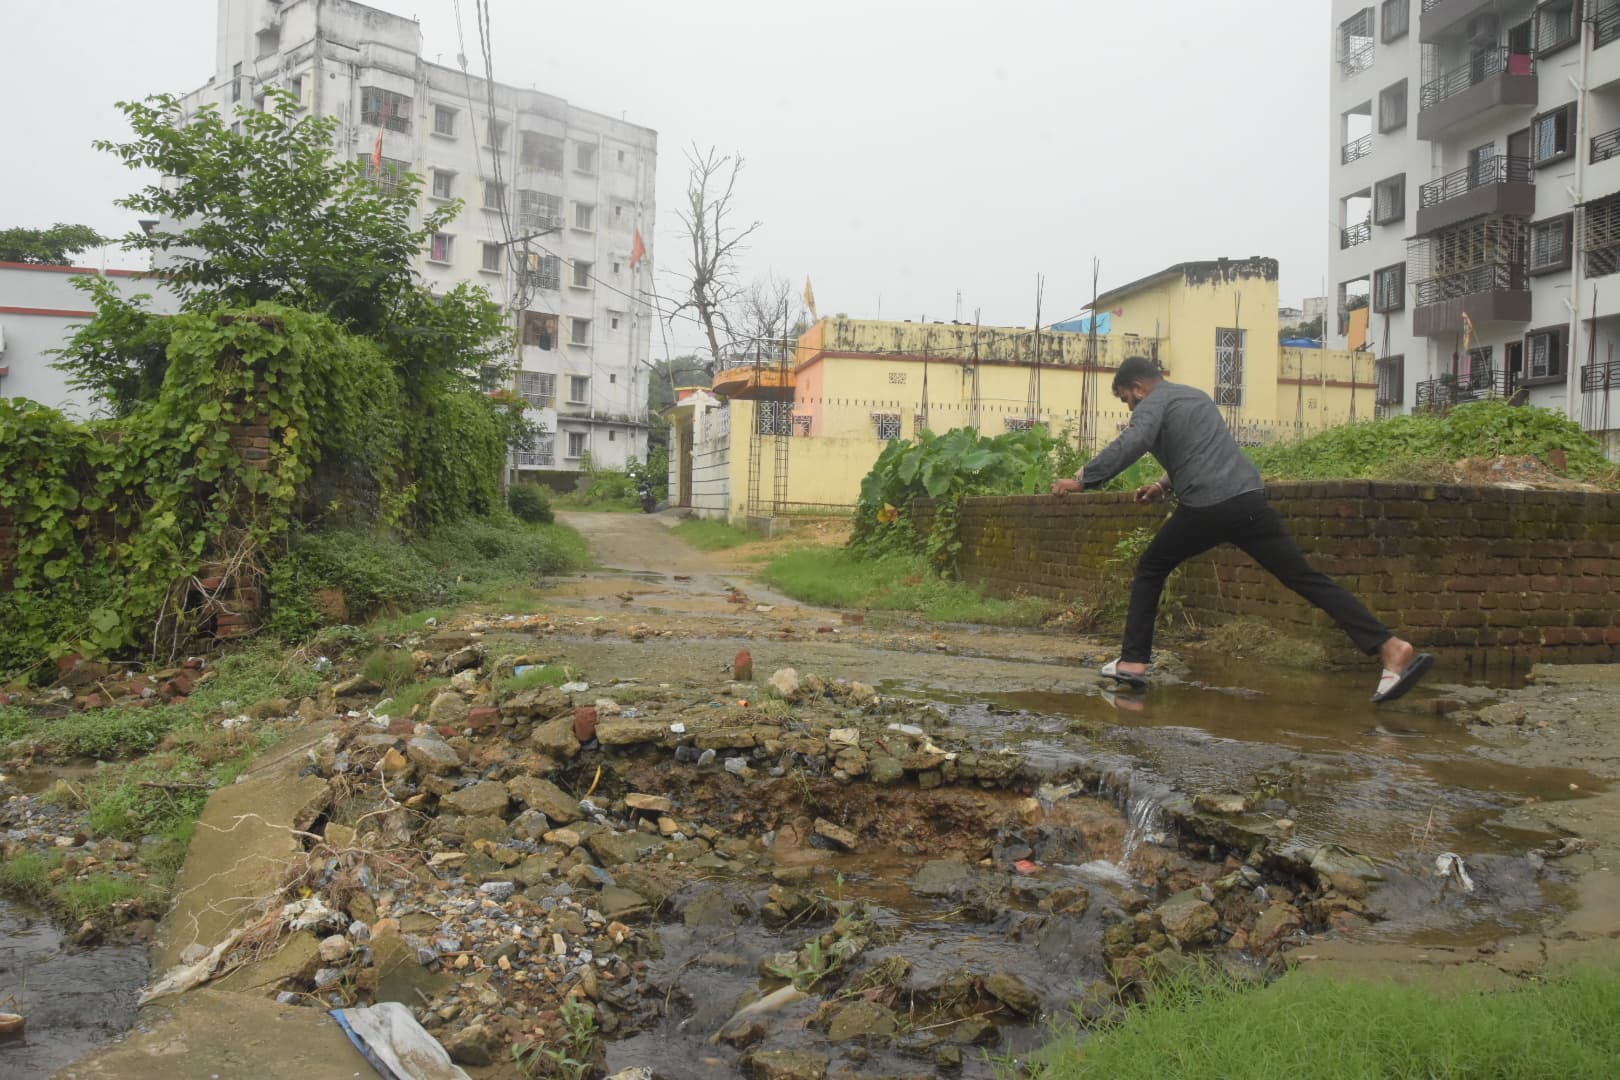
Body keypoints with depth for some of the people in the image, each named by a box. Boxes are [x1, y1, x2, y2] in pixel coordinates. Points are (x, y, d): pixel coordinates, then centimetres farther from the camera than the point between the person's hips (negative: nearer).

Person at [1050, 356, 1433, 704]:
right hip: (1248, 498, 6)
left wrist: (1081, 480, -11)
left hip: (1207, 508, -6)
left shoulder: (1153, 403, 4)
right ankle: (1392, 648, -10)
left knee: (1150, 570, 15)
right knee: (1305, 577, 1)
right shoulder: (1194, 395, 29)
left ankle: (1134, 661, 10)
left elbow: (1128, 446, -16)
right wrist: (1165, 484, 37)